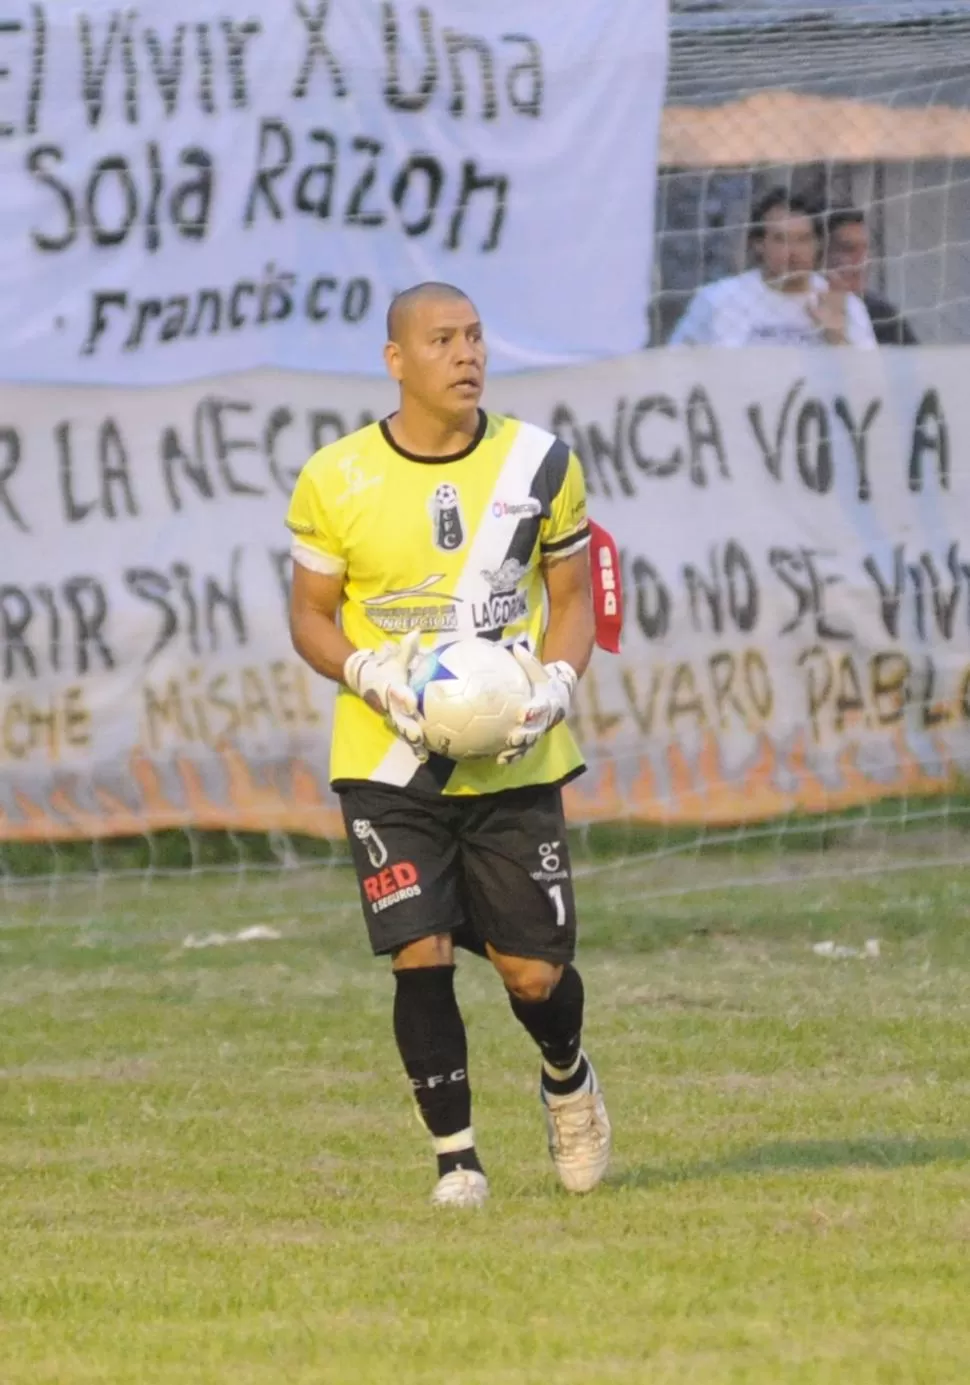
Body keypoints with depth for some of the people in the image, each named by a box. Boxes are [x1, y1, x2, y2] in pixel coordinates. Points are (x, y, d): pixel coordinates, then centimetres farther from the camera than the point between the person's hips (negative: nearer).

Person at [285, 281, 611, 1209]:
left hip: (515, 760, 1)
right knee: (420, 956, -12)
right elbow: (310, 617, 4)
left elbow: (571, 597, 9)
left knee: (534, 971, 1)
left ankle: (567, 1080, 35)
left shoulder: (539, 464, 0)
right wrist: (375, 677, -15)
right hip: (389, 763, -1)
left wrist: (555, 685, -10)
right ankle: (454, 1154, 4)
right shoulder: (336, 481, -5)